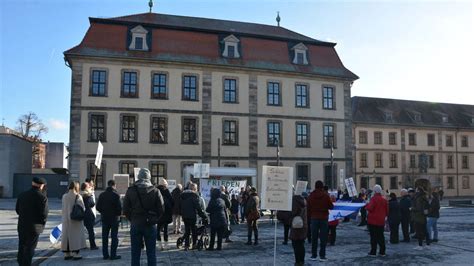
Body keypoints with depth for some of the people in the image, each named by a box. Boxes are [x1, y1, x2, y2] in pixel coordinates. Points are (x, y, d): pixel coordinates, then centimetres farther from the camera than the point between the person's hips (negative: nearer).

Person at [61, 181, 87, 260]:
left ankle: (67, 253, 19)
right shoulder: (77, 196, -14)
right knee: (76, 236, 3)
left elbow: (63, 208, 4)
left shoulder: (64, 196, -1)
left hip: (66, 219, 5)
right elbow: (82, 208, -11)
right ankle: (75, 253, 3)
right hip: (76, 219, -5)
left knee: (66, 235, 12)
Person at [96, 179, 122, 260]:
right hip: (114, 218, -4)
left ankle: (105, 254, 16)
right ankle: (113, 255, 2)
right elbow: (119, 207, -16)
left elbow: (98, 207, 2)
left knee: (105, 237, 13)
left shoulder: (102, 195, 1)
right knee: (114, 237, 3)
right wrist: (119, 214, 3)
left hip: (104, 218, 4)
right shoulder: (116, 195, -13)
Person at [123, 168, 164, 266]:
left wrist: (132, 220, 12)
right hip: (150, 225, -1)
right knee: (151, 252, 8)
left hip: (135, 225, 1)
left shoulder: (130, 191, -3)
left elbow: (125, 210, -1)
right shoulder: (155, 191, -6)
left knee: (135, 252, 9)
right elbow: (161, 209, -6)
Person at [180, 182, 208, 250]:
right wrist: (204, 216, -11)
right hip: (192, 216, -6)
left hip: (184, 216, 6)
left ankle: (186, 245, 10)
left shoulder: (182, 195, 11)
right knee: (194, 230, 6)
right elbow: (198, 207, -15)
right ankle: (194, 244, 8)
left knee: (187, 231, 11)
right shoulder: (194, 195, -12)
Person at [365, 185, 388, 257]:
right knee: (381, 236, 12)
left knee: (373, 236, 0)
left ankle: (373, 252, 2)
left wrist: (367, 205, -1)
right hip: (381, 221, 5)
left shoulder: (374, 198, -13)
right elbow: (387, 211, 10)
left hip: (373, 221, -5)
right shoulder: (384, 200, 5)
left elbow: (370, 208, -21)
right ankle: (382, 252, 14)